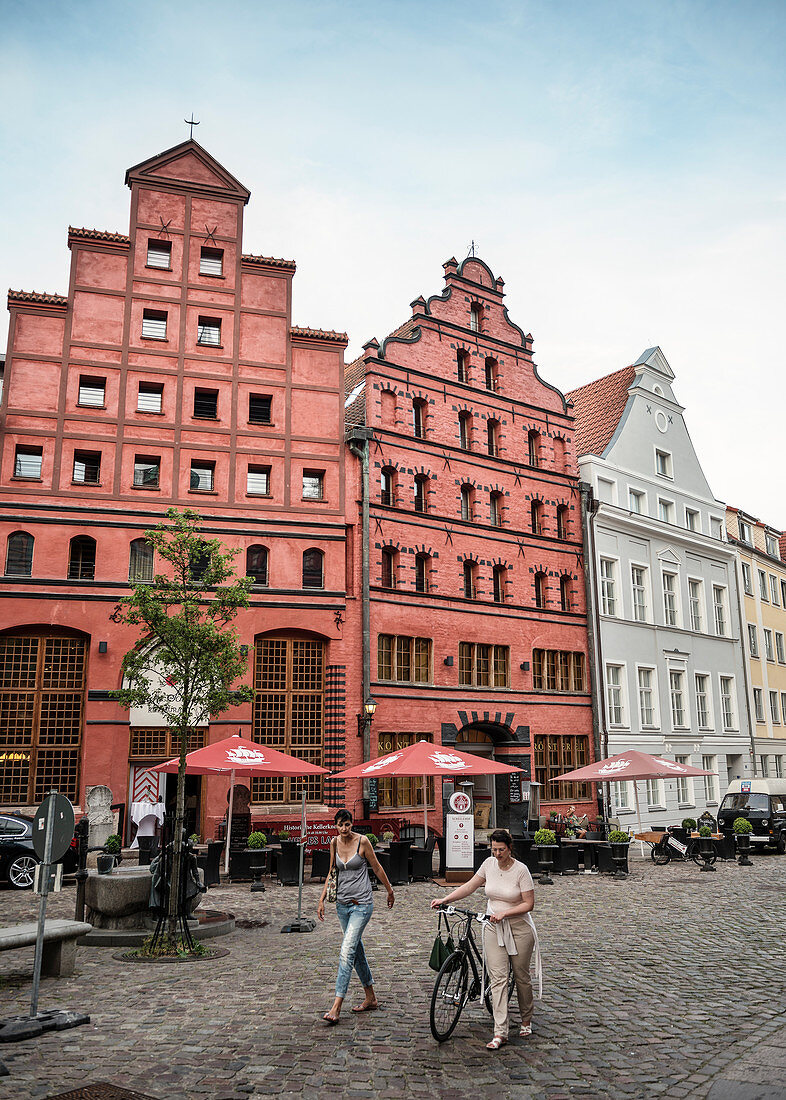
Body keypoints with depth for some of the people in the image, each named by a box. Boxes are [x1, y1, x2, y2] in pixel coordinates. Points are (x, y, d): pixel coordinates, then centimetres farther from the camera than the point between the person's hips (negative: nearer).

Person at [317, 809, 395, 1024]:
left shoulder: (362, 841, -11)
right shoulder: (334, 843, 3)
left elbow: (377, 868, 0)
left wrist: (389, 891, 10)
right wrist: (322, 899, 10)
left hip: (361, 905, -6)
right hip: (342, 903, 6)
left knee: (347, 952, -13)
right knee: (356, 950, 14)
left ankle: (336, 1008, -11)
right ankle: (371, 998, 29)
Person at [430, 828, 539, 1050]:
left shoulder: (521, 870, -14)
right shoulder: (489, 864, -2)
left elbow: (528, 904, -12)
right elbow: (470, 886, 7)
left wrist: (504, 913, -22)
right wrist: (444, 900, 0)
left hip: (518, 928, -3)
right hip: (494, 928, 3)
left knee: (521, 976, 10)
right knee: (497, 978, -5)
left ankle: (526, 1020, 35)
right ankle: (500, 1032, -3)